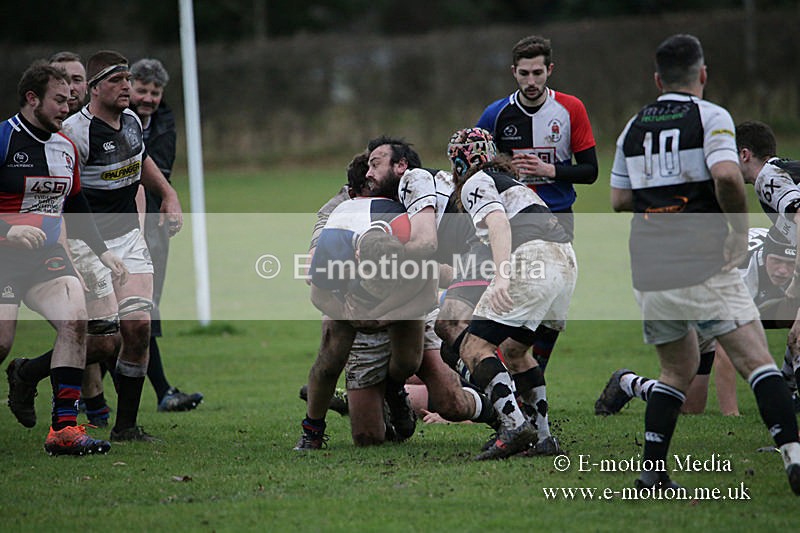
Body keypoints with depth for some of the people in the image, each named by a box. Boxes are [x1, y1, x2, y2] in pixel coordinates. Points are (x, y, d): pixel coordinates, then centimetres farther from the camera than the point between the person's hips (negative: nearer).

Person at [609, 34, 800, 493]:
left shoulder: (633, 127, 14)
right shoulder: (710, 116, -4)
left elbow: (620, 199, 16)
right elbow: (727, 176, -20)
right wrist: (741, 228, -6)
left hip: (648, 269, 6)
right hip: (701, 264, -6)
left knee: (678, 369, 19)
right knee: (756, 360, -7)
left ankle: (653, 470, 8)